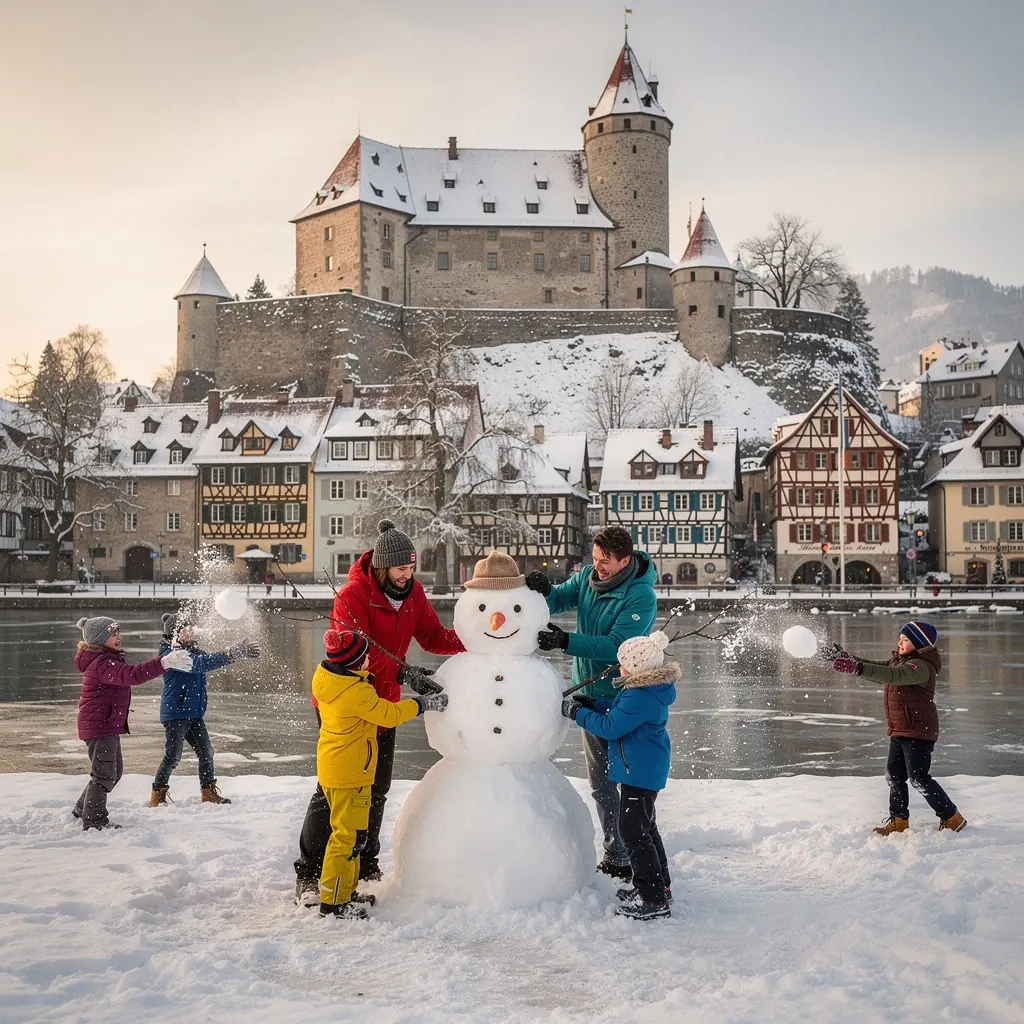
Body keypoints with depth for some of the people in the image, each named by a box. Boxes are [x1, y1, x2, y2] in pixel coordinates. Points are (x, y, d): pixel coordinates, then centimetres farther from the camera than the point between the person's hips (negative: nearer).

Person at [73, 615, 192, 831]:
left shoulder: (108, 660, 13)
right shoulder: (103, 663, -23)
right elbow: (131, 675, -39)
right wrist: (164, 663, -48)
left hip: (108, 725, 11)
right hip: (100, 726, -11)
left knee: (114, 771, 20)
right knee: (104, 774, -4)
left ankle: (84, 809, 33)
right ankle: (94, 820, 5)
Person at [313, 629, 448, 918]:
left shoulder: (326, 679, 3)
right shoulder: (356, 693, -25)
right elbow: (389, 714, -16)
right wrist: (423, 704, -5)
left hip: (331, 769, 10)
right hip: (350, 774, -10)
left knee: (348, 832, 20)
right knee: (349, 835, -3)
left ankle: (346, 891, 30)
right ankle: (333, 902, 2)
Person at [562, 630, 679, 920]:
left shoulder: (639, 697, -25)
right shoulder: (650, 690, 8)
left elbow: (610, 727, -21)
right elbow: (619, 719, 18)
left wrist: (578, 713, -11)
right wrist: (590, 707, 10)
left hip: (639, 773, -11)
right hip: (648, 771, 11)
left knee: (633, 832, -7)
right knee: (645, 828, 22)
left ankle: (653, 901, -4)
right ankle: (660, 885, 34)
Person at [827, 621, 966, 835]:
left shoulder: (921, 666, -20)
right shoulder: (898, 661, 13)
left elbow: (894, 675, -37)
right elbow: (877, 669, 16)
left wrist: (858, 668, -47)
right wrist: (845, 658, 1)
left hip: (918, 731, -10)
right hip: (899, 731, 10)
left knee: (918, 778, -10)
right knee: (894, 775, 11)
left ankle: (952, 818, 3)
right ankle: (899, 821, 21)